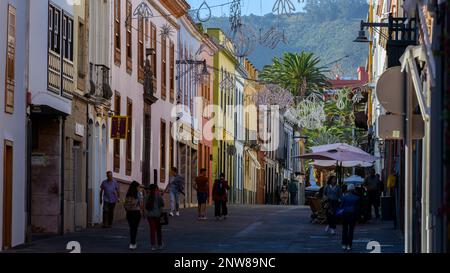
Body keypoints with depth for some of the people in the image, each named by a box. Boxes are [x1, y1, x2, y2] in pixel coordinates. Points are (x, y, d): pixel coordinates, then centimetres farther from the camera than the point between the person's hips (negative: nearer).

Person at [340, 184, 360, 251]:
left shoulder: (344, 197, -7)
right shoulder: (356, 198, -3)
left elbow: (341, 206, -3)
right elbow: (357, 207, 3)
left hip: (345, 213, -1)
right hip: (353, 214, 1)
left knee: (345, 229, 10)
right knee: (351, 230, 5)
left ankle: (344, 244, 7)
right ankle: (349, 245, 2)